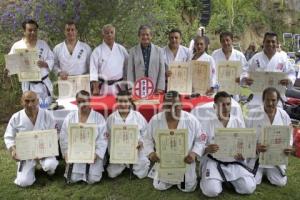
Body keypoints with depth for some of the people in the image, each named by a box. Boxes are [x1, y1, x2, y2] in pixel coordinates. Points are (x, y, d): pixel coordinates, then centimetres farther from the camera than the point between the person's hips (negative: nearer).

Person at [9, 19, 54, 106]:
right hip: (28, 85, -1)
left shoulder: (43, 44, 2)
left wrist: (44, 64, -21)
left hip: (44, 83, 1)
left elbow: (51, 60, 0)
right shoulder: (17, 46, -1)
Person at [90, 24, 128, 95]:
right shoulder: (97, 51, 1)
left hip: (119, 86, 2)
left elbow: (127, 67, 12)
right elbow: (93, 71, -4)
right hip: (104, 87, -2)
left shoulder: (121, 49, 9)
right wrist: (95, 88, -12)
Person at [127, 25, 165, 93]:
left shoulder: (159, 51, 7)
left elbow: (162, 71, 5)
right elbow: (130, 72, 5)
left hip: (155, 89, 0)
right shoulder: (133, 51, 7)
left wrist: (160, 88, -3)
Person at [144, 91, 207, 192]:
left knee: (188, 188, 6)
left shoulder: (191, 120, -16)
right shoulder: (155, 120, -14)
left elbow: (200, 139, -7)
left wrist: (194, 153, -23)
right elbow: (148, 139, -2)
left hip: (185, 161, -1)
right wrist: (150, 153, -20)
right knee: (159, 186, 8)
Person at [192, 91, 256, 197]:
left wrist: (243, 154, -17)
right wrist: (207, 150, -32)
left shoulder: (239, 121, 5)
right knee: (211, 191, -24)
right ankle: (208, 179, 11)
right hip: (213, 162, -3)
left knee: (249, 188, -15)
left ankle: (229, 180, 16)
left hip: (234, 162, 3)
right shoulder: (206, 122, -6)